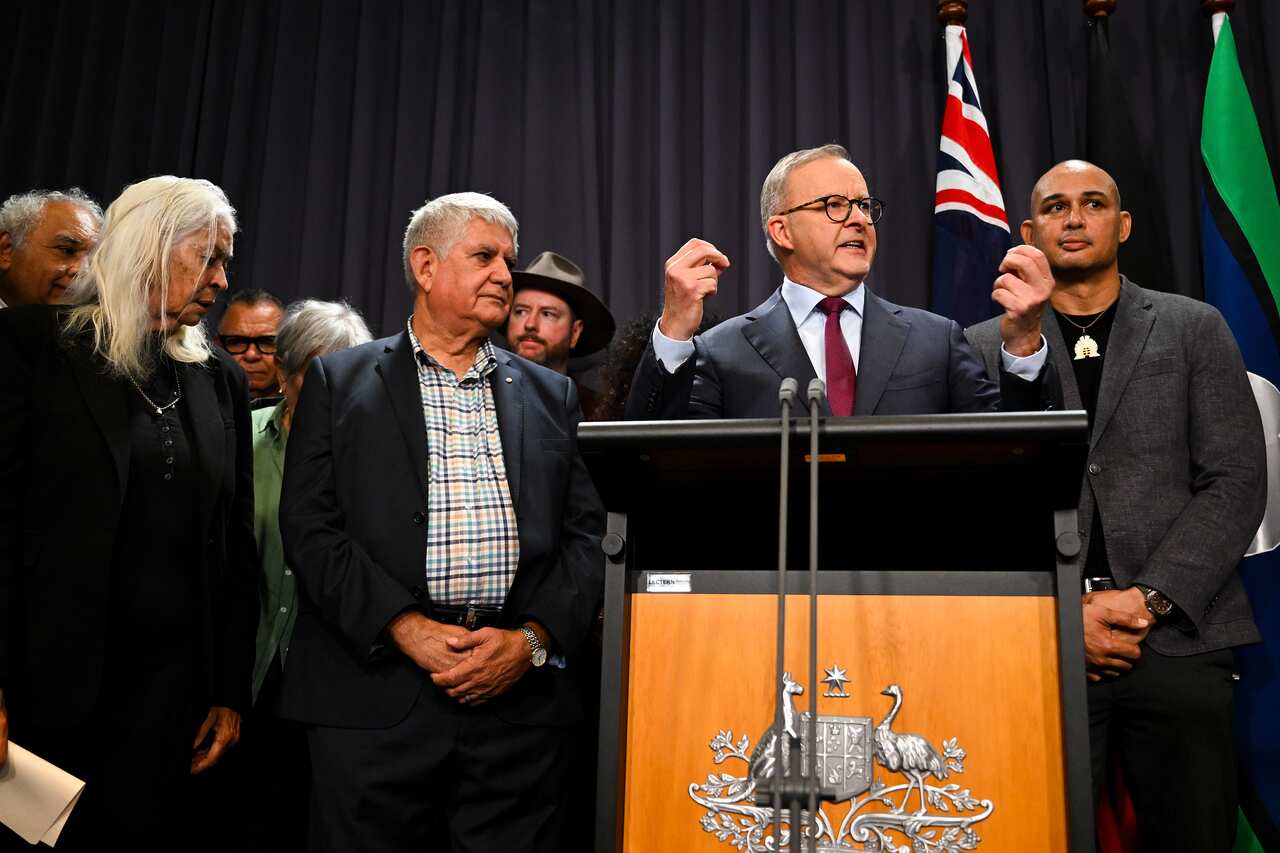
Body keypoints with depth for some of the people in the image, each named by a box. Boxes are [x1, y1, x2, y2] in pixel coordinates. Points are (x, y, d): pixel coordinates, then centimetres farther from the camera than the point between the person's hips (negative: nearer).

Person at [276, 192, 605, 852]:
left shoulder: (550, 394, 15)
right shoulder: (339, 380, 8)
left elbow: (583, 536, 8)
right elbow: (310, 526, -1)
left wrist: (531, 640, -6)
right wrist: (406, 627, -11)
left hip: (521, 703, 2)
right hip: (375, 697, -1)